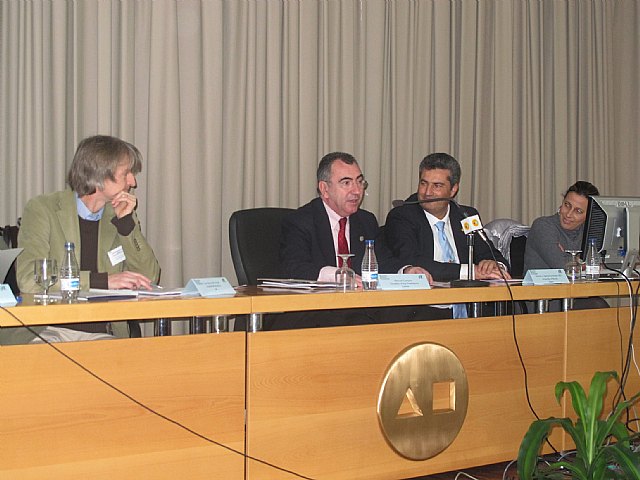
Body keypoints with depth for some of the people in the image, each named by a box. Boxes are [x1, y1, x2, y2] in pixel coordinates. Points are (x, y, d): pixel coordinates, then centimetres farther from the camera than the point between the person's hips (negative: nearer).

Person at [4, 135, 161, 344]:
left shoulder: (121, 216, 13)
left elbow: (149, 278, 8)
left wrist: (126, 222, -2)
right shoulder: (42, 209, -2)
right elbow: (28, 278, -15)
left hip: (104, 334, 4)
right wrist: (103, 280, -19)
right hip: (50, 332, -4)